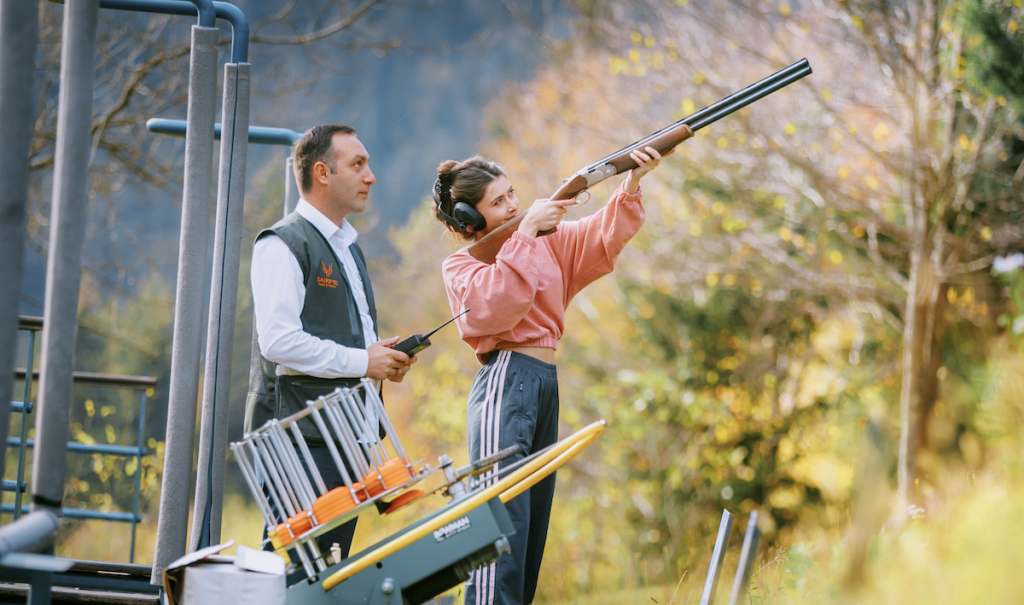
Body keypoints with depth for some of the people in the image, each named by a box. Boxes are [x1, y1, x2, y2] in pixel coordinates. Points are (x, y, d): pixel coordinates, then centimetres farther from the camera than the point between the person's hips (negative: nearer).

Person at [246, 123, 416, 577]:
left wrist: (387, 357, 11)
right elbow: (279, 341, -19)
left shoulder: (347, 245, 22)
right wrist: (361, 361, -15)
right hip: (300, 435, -9)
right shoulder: (283, 245, -8)